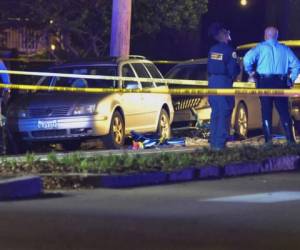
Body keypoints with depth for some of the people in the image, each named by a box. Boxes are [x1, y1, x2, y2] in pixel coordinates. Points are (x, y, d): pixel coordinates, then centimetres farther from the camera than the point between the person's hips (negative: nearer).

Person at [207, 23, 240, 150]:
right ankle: (220, 143, -9)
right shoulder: (229, 50, -11)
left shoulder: (212, 50, 8)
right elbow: (233, 70, -12)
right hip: (224, 82, -7)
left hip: (212, 81, 7)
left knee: (215, 112, 13)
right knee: (224, 113, -4)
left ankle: (214, 142, 14)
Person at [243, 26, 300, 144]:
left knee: (266, 111, 2)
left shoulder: (261, 47, 0)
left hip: (264, 82, -2)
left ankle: (268, 139, -3)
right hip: (281, 83, 2)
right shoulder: (284, 49, 9)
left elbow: (247, 58, -14)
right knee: (284, 111, 6)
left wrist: (250, 72, 0)